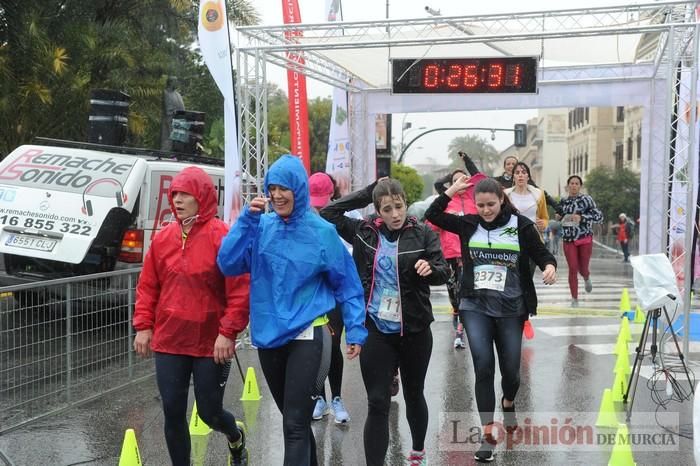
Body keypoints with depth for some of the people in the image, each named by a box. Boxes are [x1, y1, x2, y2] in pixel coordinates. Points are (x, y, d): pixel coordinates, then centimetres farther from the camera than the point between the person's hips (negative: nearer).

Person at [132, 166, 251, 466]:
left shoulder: (221, 236, -11)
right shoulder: (163, 238, 5)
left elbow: (240, 290, -13)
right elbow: (147, 286, 10)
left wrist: (228, 332, -16)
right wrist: (143, 325, 4)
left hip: (211, 344, -4)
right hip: (168, 343, 4)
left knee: (209, 412, 8)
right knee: (173, 414, 6)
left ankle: (236, 436, 43)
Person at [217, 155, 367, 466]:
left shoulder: (321, 231, -6)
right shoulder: (261, 227, 1)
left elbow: (346, 284, -1)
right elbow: (228, 265, -9)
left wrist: (355, 330, -6)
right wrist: (247, 219, -15)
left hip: (307, 337, -4)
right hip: (269, 336, 4)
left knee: (295, 423, -6)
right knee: (293, 418, 20)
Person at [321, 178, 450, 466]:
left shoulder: (423, 234, -4)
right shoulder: (365, 232, 2)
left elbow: (444, 272, -8)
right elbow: (328, 212, 1)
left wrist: (430, 268, -32)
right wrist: (368, 192, -2)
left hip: (414, 331, 0)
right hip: (375, 331, 0)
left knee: (413, 395, 18)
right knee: (377, 403, -1)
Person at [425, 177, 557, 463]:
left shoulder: (521, 225, -3)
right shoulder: (468, 224, 3)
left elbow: (541, 254, 1)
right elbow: (433, 215, 5)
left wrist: (549, 266, -21)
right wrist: (452, 190, -1)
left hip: (510, 308, 0)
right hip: (475, 306, 1)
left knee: (510, 368, 8)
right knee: (483, 365, -11)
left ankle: (508, 403, 44)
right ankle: (487, 433, -3)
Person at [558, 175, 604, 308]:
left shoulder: (586, 199, -5)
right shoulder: (563, 202, 8)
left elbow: (599, 216, -8)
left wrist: (582, 217, -19)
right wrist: (559, 218, 1)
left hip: (585, 239, -2)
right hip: (569, 240, 2)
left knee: (583, 269, 6)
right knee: (573, 268, -5)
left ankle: (586, 279, 45)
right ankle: (574, 299, 6)